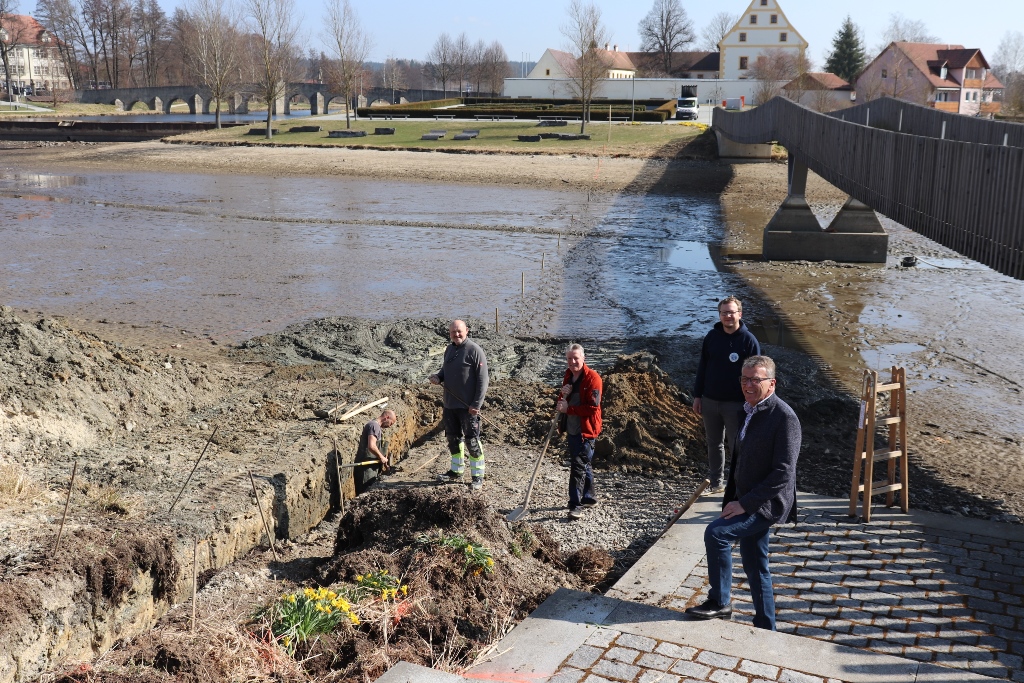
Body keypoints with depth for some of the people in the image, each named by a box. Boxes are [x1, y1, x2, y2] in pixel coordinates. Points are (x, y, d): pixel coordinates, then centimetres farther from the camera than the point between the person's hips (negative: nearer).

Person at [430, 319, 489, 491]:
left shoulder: (474, 350, -13)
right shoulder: (449, 349, 12)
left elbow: (482, 379, -15)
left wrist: (477, 404, -19)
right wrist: (437, 377, 1)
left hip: (468, 406, -8)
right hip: (449, 405, 8)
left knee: (472, 441, -2)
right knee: (453, 439, 17)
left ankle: (478, 477, 6)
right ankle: (456, 472, 30)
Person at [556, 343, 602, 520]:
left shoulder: (592, 378, -14)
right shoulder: (568, 376, 11)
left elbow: (592, 407, -21)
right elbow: (563, 404, 16)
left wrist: (568, 409, -20)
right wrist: (562, 396, -7)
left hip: (585, 431, -8)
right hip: (572, 429, 8)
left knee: (578, 466, -10)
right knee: (584, 465, 20)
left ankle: (576, 505, -7)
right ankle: (588, 497, 33)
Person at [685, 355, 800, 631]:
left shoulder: (784, 417, -18)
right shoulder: (749, 411, 7)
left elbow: (783, 473, -22)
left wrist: (744, 503, -21)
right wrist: (732, 499, 11)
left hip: (767, 504, -8)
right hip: (747, 502, 9)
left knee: (715, 533, -21)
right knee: (754, 567, 15)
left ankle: (719, 602, -5)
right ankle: (765, 628, 29)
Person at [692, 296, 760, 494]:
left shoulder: (748, 340, -8)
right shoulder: (712, 337, 3)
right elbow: (702, 367, 9)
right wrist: (697, 395, 7)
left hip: (735, 404, -4)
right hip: (710, 401, 4)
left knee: (738, 446, 2)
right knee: (714, 444, 15)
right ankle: (716, 483, 27)